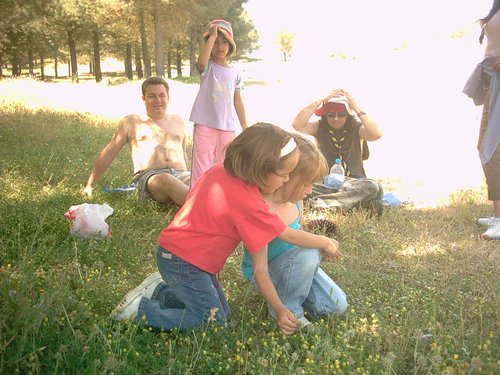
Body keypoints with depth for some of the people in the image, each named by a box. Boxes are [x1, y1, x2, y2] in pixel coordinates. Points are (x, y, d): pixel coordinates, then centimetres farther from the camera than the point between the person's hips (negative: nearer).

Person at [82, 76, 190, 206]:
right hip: (148, 176, -3)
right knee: (166, 180, -43)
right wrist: (90, 185, 20)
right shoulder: (131, 122, 17)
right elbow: (108, 154, 19)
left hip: (181, 174, 3)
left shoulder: (178, 121, 25)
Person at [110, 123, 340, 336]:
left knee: (222, 312, 14)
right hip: (181, 260, -9)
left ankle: (160, 291, 17)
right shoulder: (246, 203, -26)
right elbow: (289, 235, -14)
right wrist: (326, 243, 1)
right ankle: (140, 309, -4)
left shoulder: (222, 171, -3)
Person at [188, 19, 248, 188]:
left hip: (227, 127, 4)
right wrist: (212, 37, -22)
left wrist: (245, 128, 14)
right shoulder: (208, 67, -3)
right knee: (201, 167, -2)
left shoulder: (235, 72, 9)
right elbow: (201, 61, -30)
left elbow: (238, 102, 13)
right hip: (205, 125, -4)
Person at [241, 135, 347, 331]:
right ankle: (289, 308, -13)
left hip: (294, 265, 8)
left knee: (337, 306, -3)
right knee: (307, 253, -36)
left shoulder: (295, 201, -9)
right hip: (265, 273, -7)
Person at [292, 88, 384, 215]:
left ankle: (318, 201, -32)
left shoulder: (356, 128, -1)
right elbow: (297, 125, -18)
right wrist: (320, 100, -21)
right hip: (324, 182, 0)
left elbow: (377, 134, -23)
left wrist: (357, 108, -23)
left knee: (373, 187, -33)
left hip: (353, 183, 0)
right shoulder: (319, 127, 2)